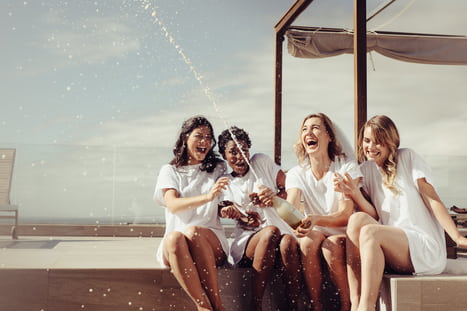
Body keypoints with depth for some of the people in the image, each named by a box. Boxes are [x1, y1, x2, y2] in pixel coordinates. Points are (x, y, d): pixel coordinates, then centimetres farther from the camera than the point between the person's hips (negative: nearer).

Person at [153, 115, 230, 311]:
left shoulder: (218, 168, 16)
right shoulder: (169, 171, 12)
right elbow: (172, 205, -8)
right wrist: (207, 197, -26)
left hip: (211, 243, 0)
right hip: (175, 245, 0)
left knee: (193, 232, -34)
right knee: (174, 237, -35)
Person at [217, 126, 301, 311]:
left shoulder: (262, 162, 13)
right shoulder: (225, 184, 13)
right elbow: (250, 223, 1)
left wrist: (274, 196, -13)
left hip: (283, 230, 1)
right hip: (248, 241, 0)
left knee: (288, 242, -35)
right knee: (271, 231, -35)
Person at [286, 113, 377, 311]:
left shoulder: (346, 166, -8)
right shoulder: (297, 174, 0)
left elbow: (345, 216, -18)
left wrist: (315, 219, -39)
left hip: (343, 238, -2)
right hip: (317, 238, 2)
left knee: (332, 246, -33)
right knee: (309, 239, -30)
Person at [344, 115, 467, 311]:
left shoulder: (408, 158, 3)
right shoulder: (367, 169, 14)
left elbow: (432, 200, -4)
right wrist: (356, 195, -15)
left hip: (426, 247, -4)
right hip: (391, 250, 4)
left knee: (369, 232, -30)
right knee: (357, 219, -25)